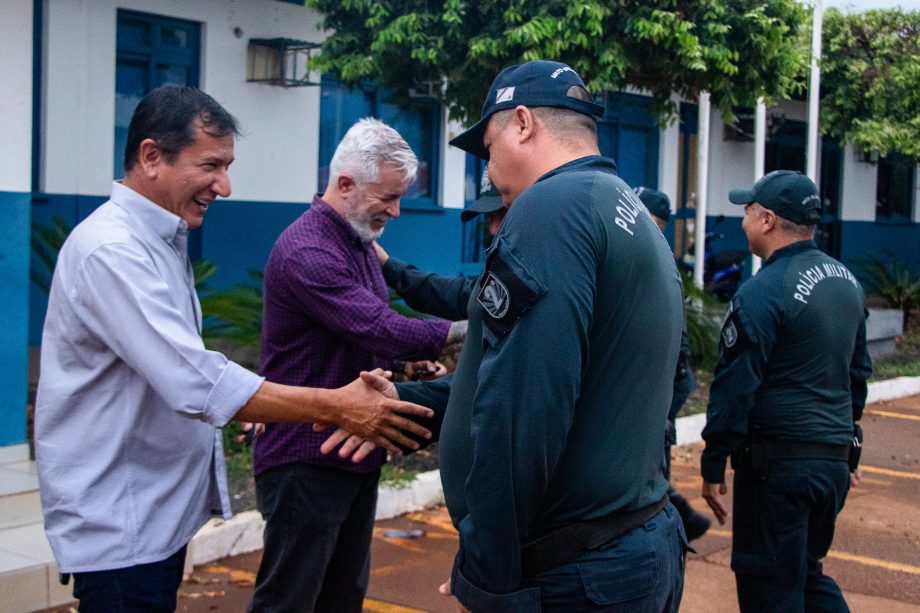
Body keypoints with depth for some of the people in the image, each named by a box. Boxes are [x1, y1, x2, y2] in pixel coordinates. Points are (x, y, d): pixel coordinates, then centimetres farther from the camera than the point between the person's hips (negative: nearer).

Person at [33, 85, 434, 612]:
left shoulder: (161, 241, 12)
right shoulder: (113, 251, -22)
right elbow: (200, 384, -30)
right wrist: (336, 408, -27)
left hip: (161, 511, 10)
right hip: (118, 527, -10)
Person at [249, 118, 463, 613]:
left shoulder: (359, 242, 13)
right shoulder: (306, 251, -21)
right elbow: (378, 328, -29)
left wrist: (410, 360, 1)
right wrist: (460, 331, -22)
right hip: (307, 459, -10)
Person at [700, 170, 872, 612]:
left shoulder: (762, 292, -16)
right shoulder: (846, 280, 9)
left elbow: (734, 387, -16)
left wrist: (713, 466, -10)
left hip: (779, 463, -8)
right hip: (834, 459, 8)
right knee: (808, 571, 23)